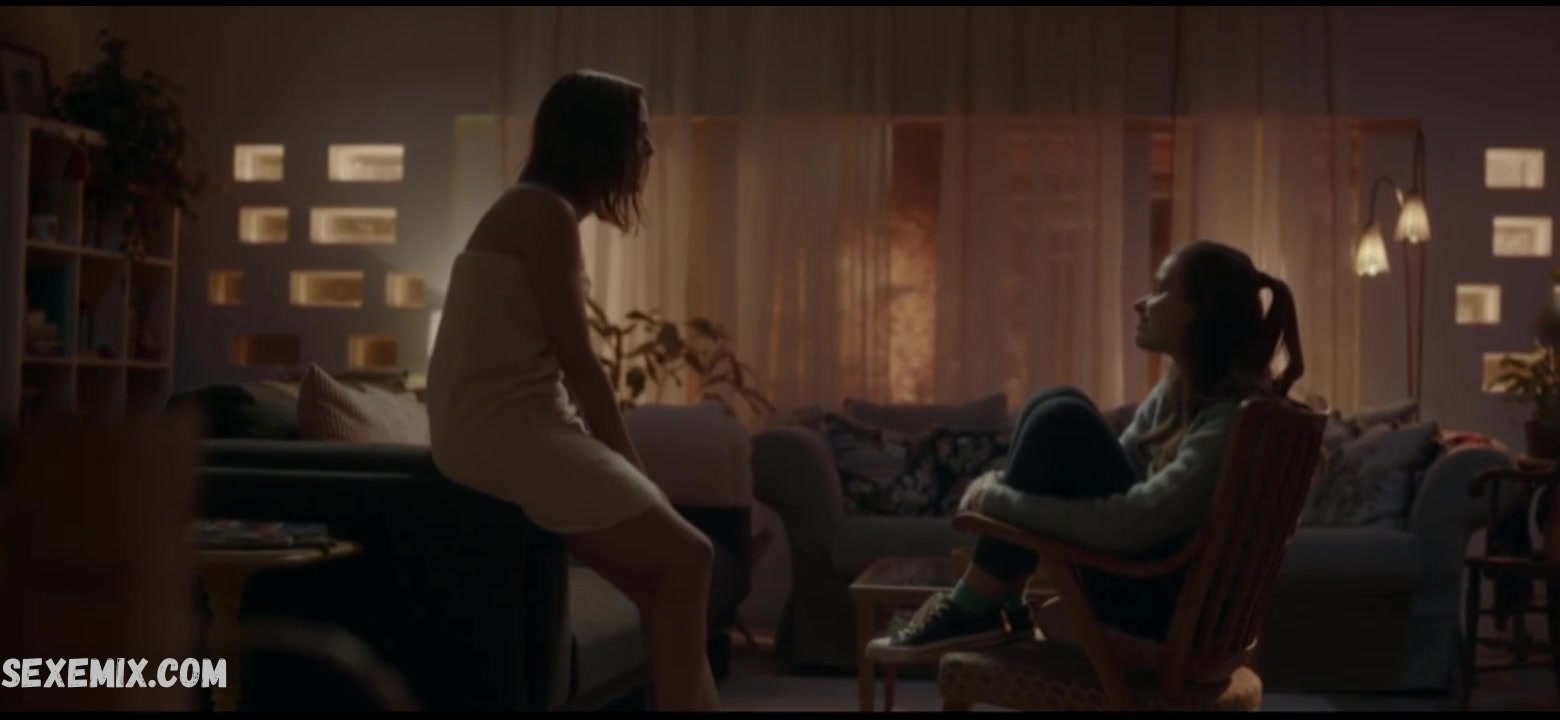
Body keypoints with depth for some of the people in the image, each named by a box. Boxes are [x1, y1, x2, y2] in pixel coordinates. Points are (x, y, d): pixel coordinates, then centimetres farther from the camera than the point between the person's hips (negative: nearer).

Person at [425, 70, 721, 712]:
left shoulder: (542, 212, 19)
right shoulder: (546, 212, -11)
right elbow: (578, 363, -13)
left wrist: (624, 465, 10)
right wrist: (630, 464, -4)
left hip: (527, 427, 9)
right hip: (504, 431, -9)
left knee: (663, 577, 4)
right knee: (683, 557, -11)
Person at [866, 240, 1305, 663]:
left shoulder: (1237, 418, -23)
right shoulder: (1179, 389, 6)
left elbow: (1127, 524, -31)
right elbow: (1105, 471, 12)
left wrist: (999, 501, -22)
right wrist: (1000, 487, -6)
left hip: (1176, 614, -9)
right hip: (1153, 585, 9)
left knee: (1062, 424, -21)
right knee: (1058, 405, -2)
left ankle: (976, 610, -10)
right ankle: (995, 606, -3)